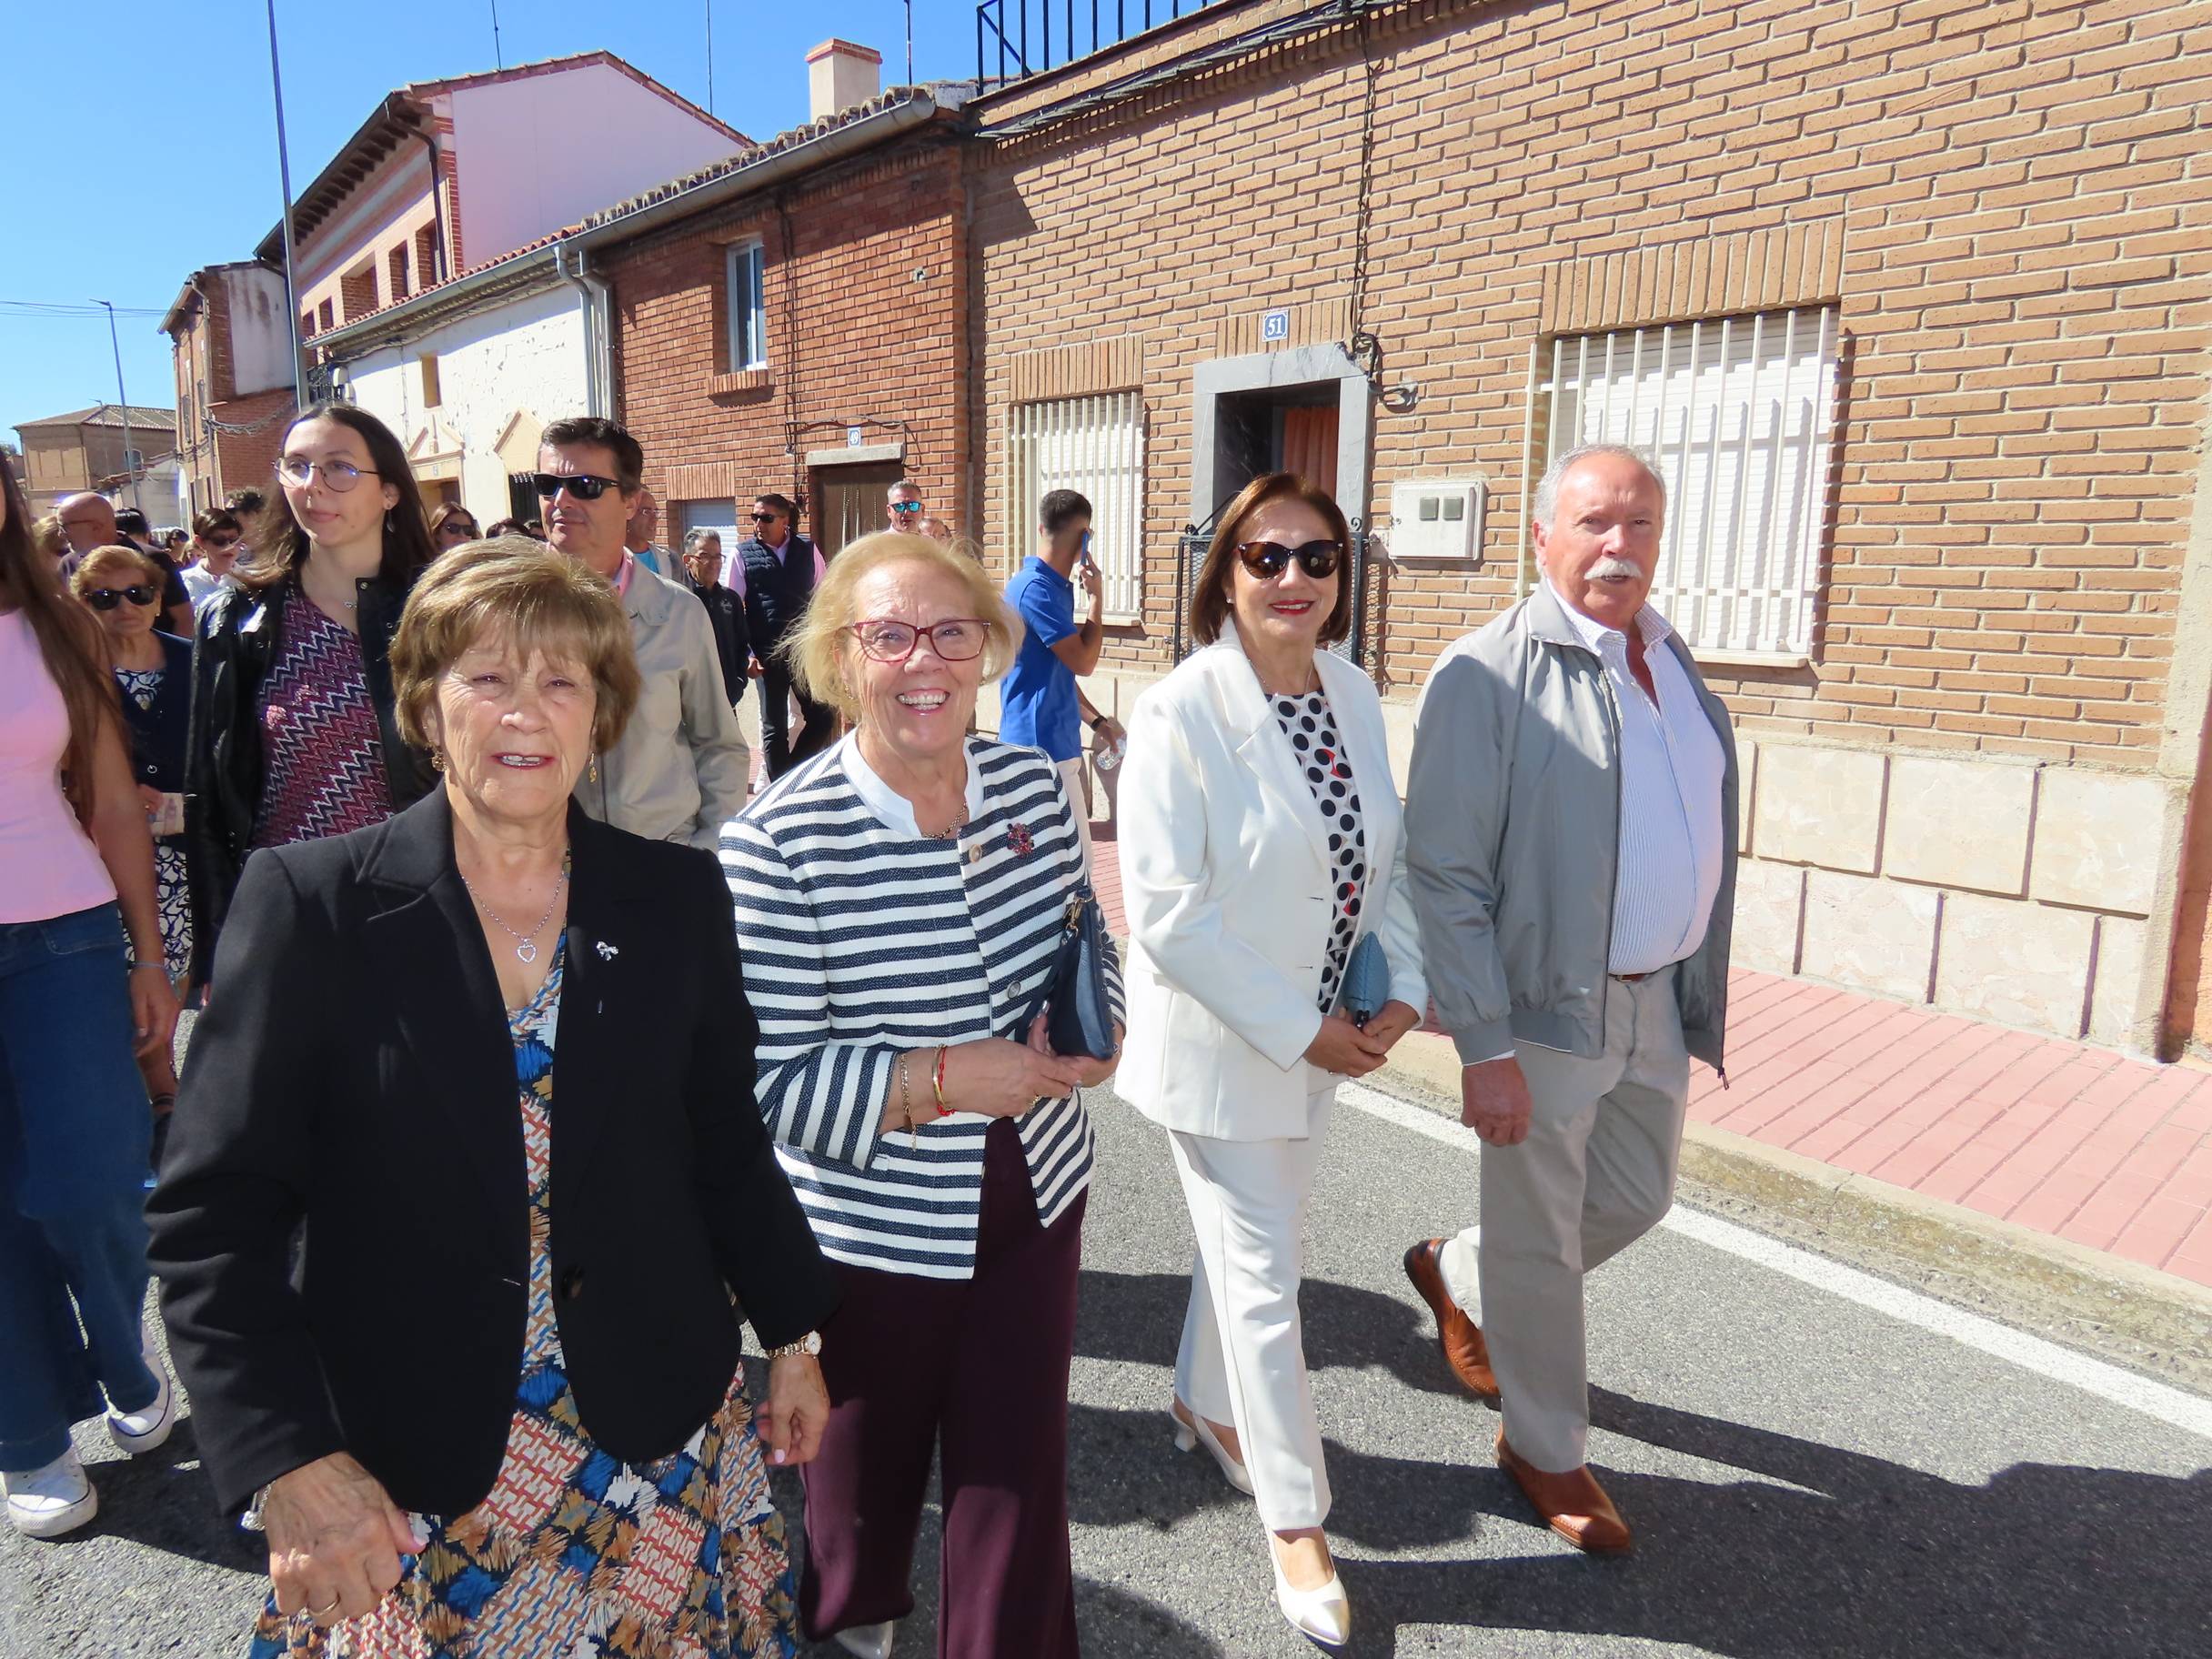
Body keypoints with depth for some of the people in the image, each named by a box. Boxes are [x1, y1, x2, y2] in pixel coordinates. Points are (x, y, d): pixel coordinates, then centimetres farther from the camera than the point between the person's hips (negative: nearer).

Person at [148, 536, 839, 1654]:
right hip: (403, 1473, -1)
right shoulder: (311, 903, -10)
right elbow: (212, 1211, -11)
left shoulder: (675, 897, -3)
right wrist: (289, 1463, -18)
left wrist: (792, 1333, 9)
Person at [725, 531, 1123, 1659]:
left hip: (1036, 1193, 3)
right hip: (873, 1229, -3)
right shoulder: (777, 841, -21)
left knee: (1022, 1472, 15)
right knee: (864, 1478, 24)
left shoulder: (1033, 785, -5)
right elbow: (770, 1082, -19)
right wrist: (944, 1080, -27)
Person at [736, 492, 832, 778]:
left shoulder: (807, 550, 6)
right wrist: (746, 653, -7)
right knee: (774, 726, 6)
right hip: (769, 655, -2)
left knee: (822, 718, 2)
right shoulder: (743, 554, 1)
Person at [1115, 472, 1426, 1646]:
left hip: (1321, 1038, 6)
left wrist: (1403, 990, -4)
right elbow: (1166, 912, -23)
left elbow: (1387, 857, 9)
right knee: (1264, 1279, 5)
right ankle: (1296, 1521, 26)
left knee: (1253, 1236, 23)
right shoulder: (1179, 713, -20)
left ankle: (1206, 1405, 50)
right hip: (1219, 1043, -6)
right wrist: (1299, 1030, -18)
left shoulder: (1355, 695, 0)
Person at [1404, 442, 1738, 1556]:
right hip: (1544, 1012, -7)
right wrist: (1484, 1047, -20)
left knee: (1636, 1201, 22)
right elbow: (1444, 875, -18)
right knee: (1541, 1245, 10)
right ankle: (1547, 1452, 34)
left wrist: (1701, 995, 14)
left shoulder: (1671, 661, 8)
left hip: (1656, 1003, 7)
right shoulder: (1489, 673, -16)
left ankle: (1454, 1276, 46)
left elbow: (1700, 834, 16)